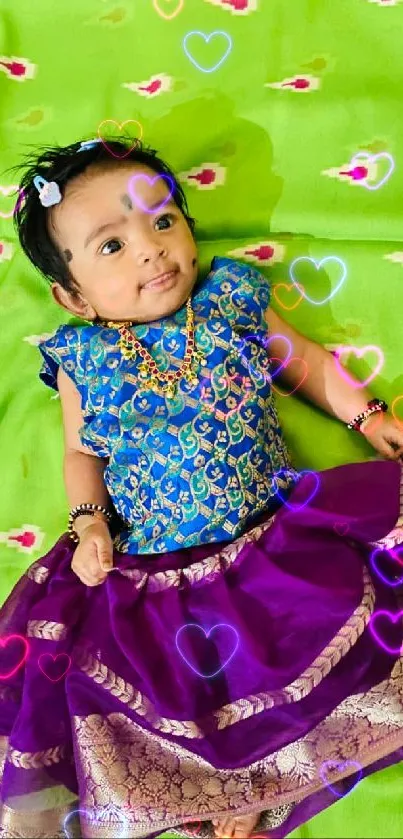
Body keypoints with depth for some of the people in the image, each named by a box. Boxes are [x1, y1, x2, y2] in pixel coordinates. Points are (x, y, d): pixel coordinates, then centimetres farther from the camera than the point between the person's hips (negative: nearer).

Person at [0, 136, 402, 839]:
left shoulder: (234, 302, 2)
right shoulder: (81, 361, 0)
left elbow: (306, 362, 13)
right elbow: (82, 452, 10)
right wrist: (89, 524, -5)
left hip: (277, 527, 1)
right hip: (147, 565, -1)